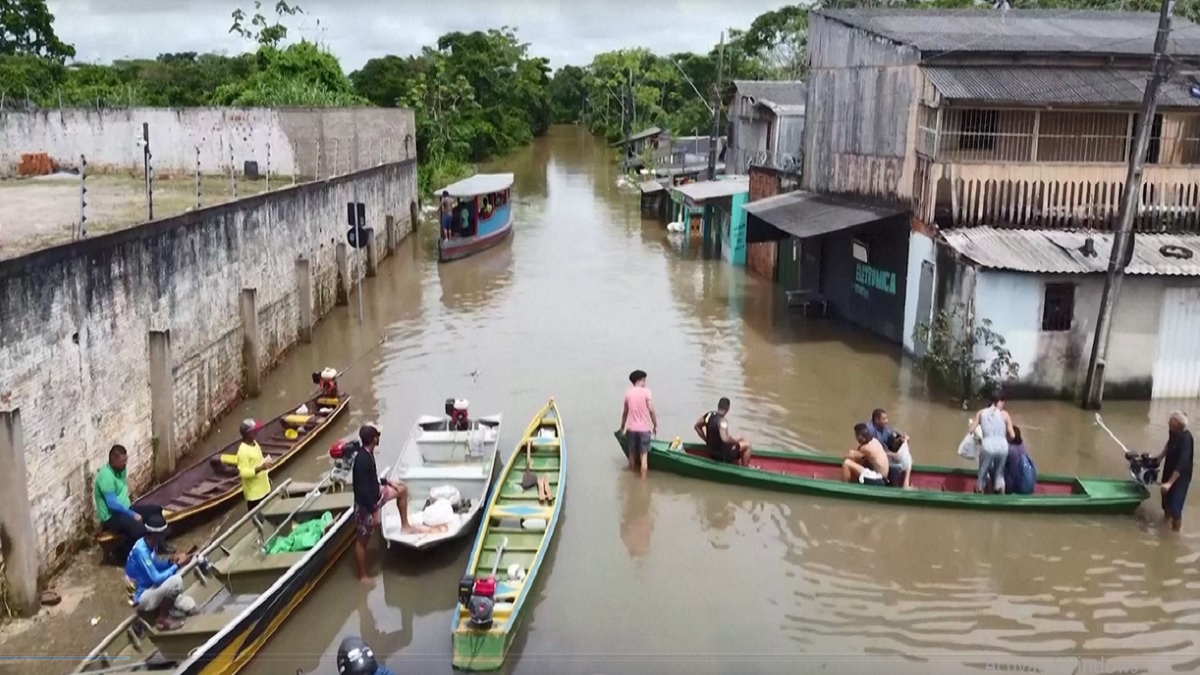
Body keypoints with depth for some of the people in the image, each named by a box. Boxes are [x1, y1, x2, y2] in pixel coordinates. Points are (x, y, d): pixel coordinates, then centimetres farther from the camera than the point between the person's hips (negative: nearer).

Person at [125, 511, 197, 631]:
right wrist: (177, 565, -23)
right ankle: (161, 619, -12)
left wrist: (170, 561, -5)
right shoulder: (141, 550, -30)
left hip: (150, 589, 8)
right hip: (142, 597, -8)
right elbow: (156, 578, -30)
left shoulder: (151, 544, -2)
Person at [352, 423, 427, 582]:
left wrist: (388, 482, 12)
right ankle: (362, 576, 21)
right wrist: (373, 511, -25)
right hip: (366, 503, -9)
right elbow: (363, 489, -30)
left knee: (402, 489, 18)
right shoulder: (363, 460, -32)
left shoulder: (367, 454, -3)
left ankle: (405, 525, 28)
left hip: (375, 495, 9)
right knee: (363, 540, 6)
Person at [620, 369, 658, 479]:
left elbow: (625, 412, 8)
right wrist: (655, 425, 1)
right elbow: (651, 411, -10)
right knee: (643, 455, 1)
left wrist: (622, 427, 19)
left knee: (632, 454, 15)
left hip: (631, 428, 3)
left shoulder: (628, 392, 3)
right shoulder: (646, 392, -8)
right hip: (644, 428, -3)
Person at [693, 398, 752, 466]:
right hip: (722, 455, -8)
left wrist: (707, 440, 11)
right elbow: (725, 439, -38)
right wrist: (735, 441, -17)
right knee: (747, 444, 6)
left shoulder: (709, 415, -4)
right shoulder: (722, 421, -27)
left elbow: (697, 427, 6)